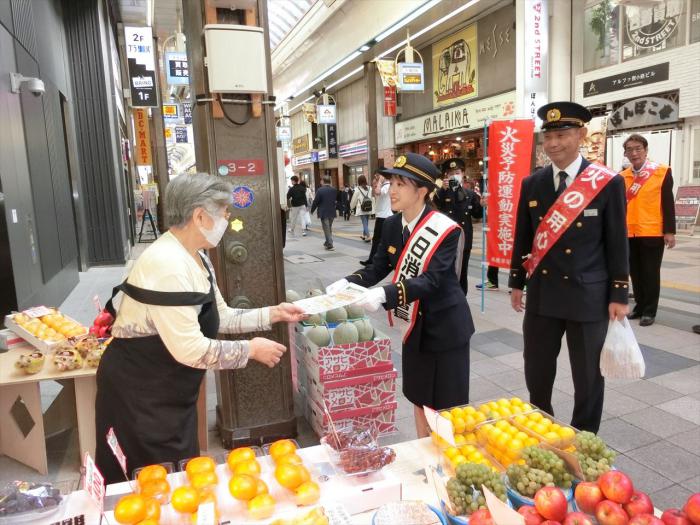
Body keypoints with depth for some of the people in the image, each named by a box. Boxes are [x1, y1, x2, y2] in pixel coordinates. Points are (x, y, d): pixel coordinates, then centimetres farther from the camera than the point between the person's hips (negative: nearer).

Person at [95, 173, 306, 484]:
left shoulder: (197, 259, 4)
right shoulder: (166, 264, -28)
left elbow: (221, 316, 13)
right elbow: (190, 349, -30)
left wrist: (273, 314, 5)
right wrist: (251, 350, -19)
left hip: (169, 390, 9)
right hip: (138, 392, -9)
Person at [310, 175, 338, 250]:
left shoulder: (320, 190, -15)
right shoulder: (334, 190, 1)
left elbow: (316, 201, -11)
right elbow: (335, 200, 9)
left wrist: (312, 210, 2)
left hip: (324, 212, -5)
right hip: (332, 212, 5)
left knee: (326, 229, 0)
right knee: (329, 228, 19)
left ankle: (330, 245, -2)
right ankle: (328, 242, 29)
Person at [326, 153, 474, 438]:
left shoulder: (445, 229, -21)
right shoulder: (391, 225, -1)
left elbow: (431, 280, -29)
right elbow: (377, 268, 2)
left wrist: (384, 294, -42)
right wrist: (347, 283, -17)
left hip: (445, 327, -6)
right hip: (414, 325, 6)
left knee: (449, 405, 6)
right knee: (418, 397, 20)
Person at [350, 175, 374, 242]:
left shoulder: (357, 189, -9)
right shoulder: (369, 188, 0)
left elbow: (354, 199, -1)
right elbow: (372, 199, 1)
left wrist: (352, 206, 16)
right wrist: (373, 208, 7)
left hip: (362, 209, -4)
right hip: (368, 209, 4)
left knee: (365, 223, -2)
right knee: (366, 223, 16)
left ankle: (367, 237, -10)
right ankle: (364, 235, 31)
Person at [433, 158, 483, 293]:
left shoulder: (470, 194, 9)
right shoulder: (440, 193, 1)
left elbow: (478, 215, 10)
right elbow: (434, 209, -17)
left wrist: (482, 204, -10)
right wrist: (443, 190, -24)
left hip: (464, 240, 3)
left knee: (462, 274, 10)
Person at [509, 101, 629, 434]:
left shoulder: (609, 183, -6)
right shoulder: (531, 184, 3)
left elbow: (617, 243, -4)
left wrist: (619, 295, -4)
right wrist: (516, 282, 11)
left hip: (589, 296, -3)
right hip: (542, 293, 3)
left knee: (588, 377, 11)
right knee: (536, 371, 14)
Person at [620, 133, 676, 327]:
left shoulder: (662, 172, -3)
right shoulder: (622, 176, 7)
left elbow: (668, 204, -5)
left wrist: (669, 231, -9)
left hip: (652, 233, -4)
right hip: (629, 234, 4)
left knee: (650, 273, 3)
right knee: (635, 273, 12)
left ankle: (649, 311, 12)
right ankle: (640, 306, 25)